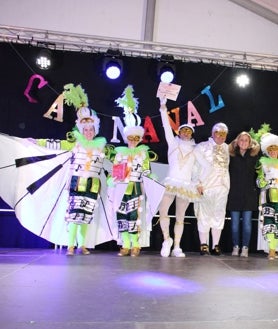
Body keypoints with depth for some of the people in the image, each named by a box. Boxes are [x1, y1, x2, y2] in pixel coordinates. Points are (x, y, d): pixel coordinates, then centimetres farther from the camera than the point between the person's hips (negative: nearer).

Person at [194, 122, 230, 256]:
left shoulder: (226, 148, 15)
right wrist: (198, 183, -11)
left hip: (222, 187, 4)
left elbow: (226, 167, 17)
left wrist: (227, 184, 7)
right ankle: (204, 245, 6)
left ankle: (216, 245, 12)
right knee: (204, 215, -2)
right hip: (205, 186, -4)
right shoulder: (202, 147, 1)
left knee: (219, 216, 4)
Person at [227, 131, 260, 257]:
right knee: (235, 222, 5)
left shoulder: (254, 155, 6)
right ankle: (235, 247, 15)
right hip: (234, 193, 0)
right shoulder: (231, 155, 3)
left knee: (247, 222, 3)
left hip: (249, 193, 0)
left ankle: (245, 248, 10)